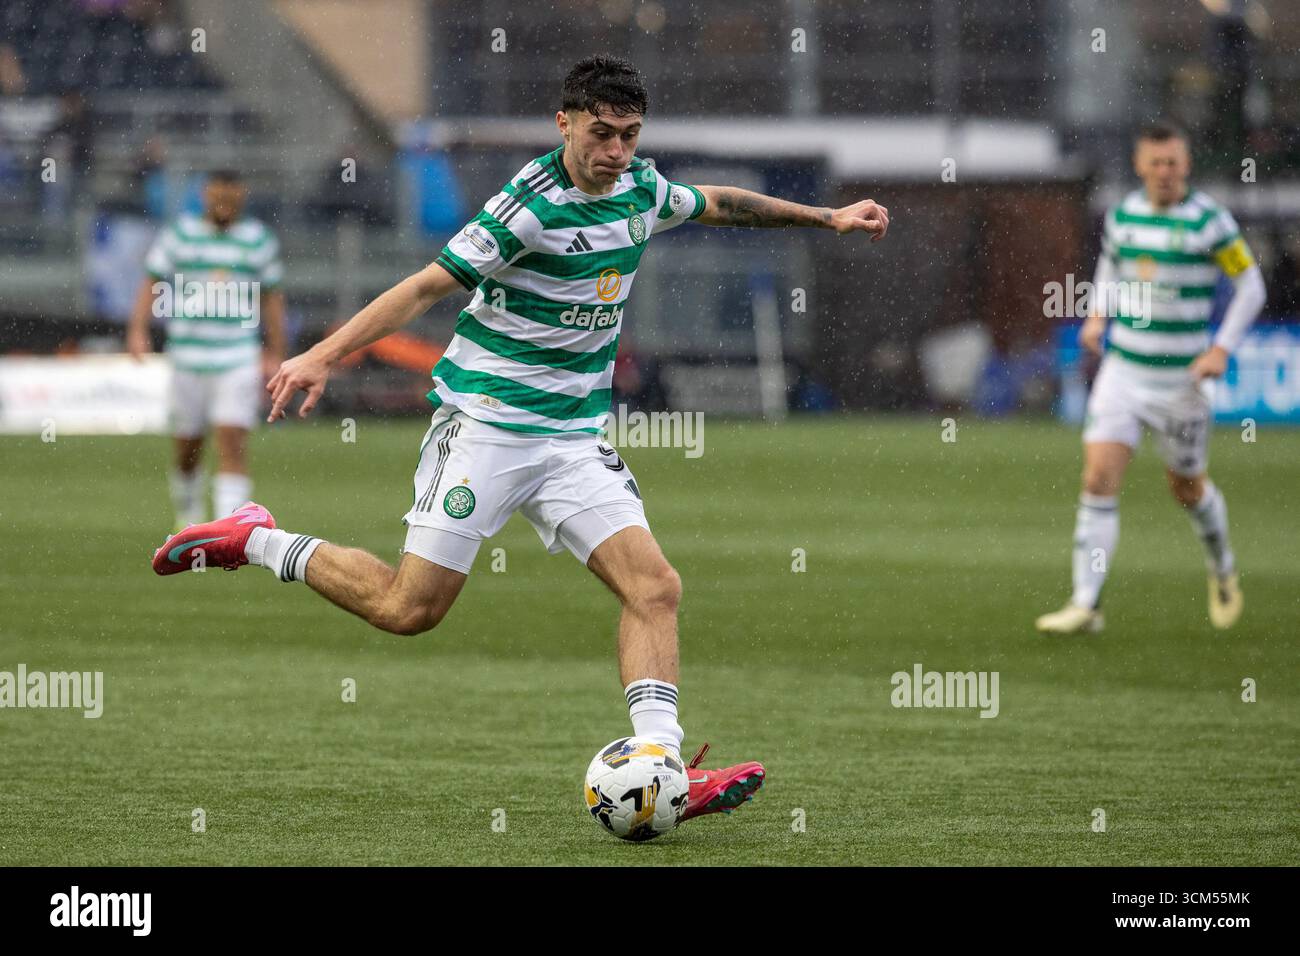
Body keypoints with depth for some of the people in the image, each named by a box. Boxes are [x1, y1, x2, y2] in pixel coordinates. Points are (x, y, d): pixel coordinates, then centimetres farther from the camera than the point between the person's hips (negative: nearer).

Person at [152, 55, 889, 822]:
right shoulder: (530, 205, -17)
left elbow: (718, 205, 27)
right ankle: (258, 543, 13)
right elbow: (429, 286, -17)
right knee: (410, 608, -7)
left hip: (575, 435, 6)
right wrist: (325, 356, -23)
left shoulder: (640, 189, 5)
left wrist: (827, 217, 31)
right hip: (486, 421, -6)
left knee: (655, 587, -12)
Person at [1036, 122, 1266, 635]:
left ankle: (1222, 568, 44)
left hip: (1181, 379, -3)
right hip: (1122, 371, 3)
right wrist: (1097, 316, 8)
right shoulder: (1122, 214, 3)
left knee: (1186, 489, 12)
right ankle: (1086, 605, -12)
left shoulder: (1209, 220, -10)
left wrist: (1222, 348, -13)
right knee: (1098, 479, -12)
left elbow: (1250, 286, -3)